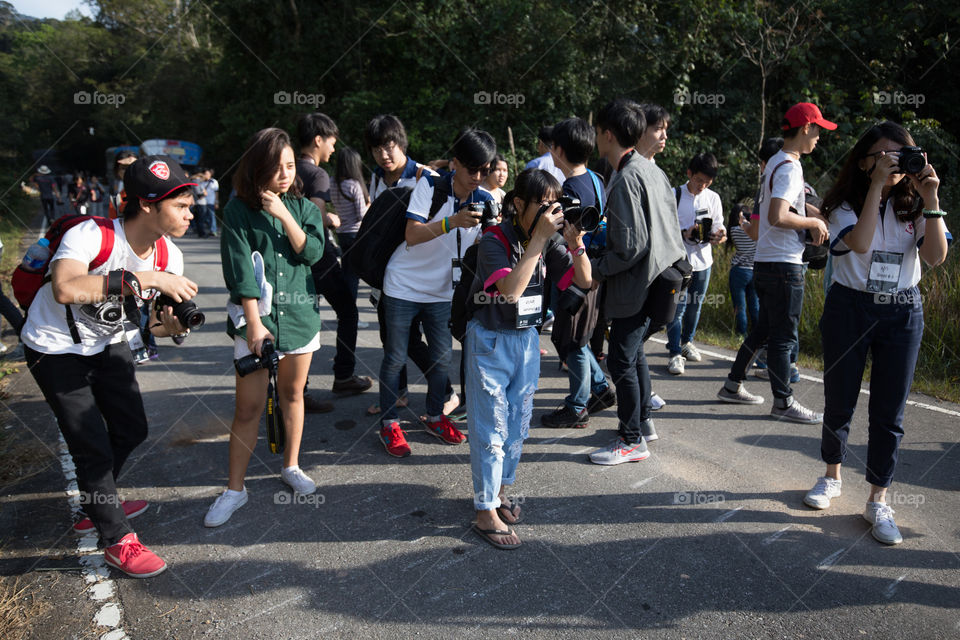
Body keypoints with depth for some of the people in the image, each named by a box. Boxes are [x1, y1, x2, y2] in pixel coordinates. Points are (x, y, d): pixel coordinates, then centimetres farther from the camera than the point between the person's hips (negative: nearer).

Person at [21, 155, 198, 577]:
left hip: (107, 344, 7)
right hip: (56, 349, -7)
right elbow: (64, 289, -52)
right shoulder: (90, 236, -32)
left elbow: (157, 322, -4)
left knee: (131, 430, 13)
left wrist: (173, 327, -27)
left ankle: (97, 506, 38)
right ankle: (118, 542, 11)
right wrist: (142, 278, -51)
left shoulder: (168, 256, -12)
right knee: (92, 446, -5)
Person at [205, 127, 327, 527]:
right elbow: (240, 272, -9)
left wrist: (283, 215, -15)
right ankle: (235, 489, 10)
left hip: (299, 312, 3)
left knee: (293, 394, 14)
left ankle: (291, 466, 31)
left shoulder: (302, 206, 6)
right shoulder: (238, 211, -4)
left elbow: (313, 252, -7)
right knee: (248, 407, -2)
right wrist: (254, 323, -13)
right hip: (255, 316, -3)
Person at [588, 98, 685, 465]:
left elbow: (631, 246, -24)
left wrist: (595, 270, -12)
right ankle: (643, 423, 34)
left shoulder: (625, 180, -20)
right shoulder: (652, 170, 10)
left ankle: (632, 441, 11)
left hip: (634, 286, -10)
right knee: (634, 352, 21)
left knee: (621, 361, 0)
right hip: (656, 279, 10)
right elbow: (670, 226, 17)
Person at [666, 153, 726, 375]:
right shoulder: (674, 195, -6)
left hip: (703, 260, 4)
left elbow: (720, 228, 7)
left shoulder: (713, 198, 6)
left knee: (695, 305, 16)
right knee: (678, 306, -7)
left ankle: (687, 341, 36)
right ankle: (675, 353, 1)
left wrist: (718, 236, -17)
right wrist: (684, 234, -24)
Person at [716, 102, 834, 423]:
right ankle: (783, 402, 8)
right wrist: (814, 222, -13)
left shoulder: (776, 162, 16)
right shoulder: (790, 167, -15)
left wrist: (813, 220, 10)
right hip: (784, 264, -10)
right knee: (784, 335, -1)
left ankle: (733, 385, 24)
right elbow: (777, 217, -27)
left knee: (764, 329, 17)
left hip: (765, 262, 10)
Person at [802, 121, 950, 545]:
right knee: (839, 402, 9)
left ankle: (878, 501, 14)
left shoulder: (914, 206, 4)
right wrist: (876, 185, -22)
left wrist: (931, 200, -16)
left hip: (903, 312, 2)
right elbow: (859, 243, -22)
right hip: (849, 307, -1)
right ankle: (832, 477, 30)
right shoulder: (847, 204, -2)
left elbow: (937, 256, -9)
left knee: (889, 412, 3)